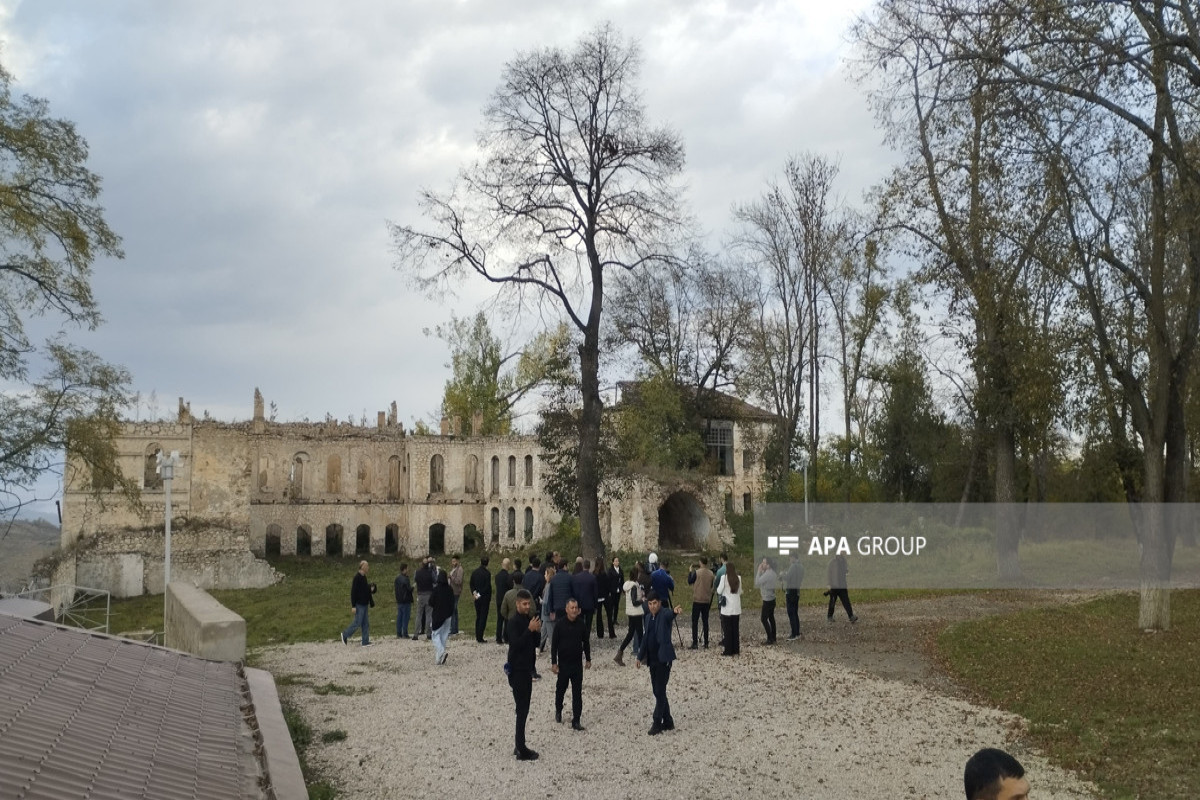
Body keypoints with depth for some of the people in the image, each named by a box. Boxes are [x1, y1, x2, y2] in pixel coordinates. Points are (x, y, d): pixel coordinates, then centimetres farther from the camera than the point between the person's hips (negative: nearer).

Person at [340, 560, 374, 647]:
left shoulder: (364, 577, 10)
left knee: (365, 623, 9)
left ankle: (366, 641, 12)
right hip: (359, 605, -9)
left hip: (364, 604, 9)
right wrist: (353, 606, -20)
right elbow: (353, 592, -19)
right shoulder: (357, 578, -17)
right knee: (357, 623, -3)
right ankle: (345, 635, 15)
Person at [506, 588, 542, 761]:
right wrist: (530, 630, -29)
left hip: (526, 669, 9)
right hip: (517, 670, -9)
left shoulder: (528, 620, 10)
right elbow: (516, 644, -25)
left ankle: (519, 746, 21)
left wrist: (537, 631, -6)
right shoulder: (513, 622, -16)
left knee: (523, 709, 13)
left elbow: (536, 643, 13)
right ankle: (521, 750, -4)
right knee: (522, 710, -7)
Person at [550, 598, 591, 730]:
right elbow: (554, 644, -6)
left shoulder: (581, 625, -2)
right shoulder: (560, 625, -9)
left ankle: (576, 721, 3)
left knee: (577, 693, -1)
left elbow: (586, 643, 9)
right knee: (561, 689, 15)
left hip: (577, 664, 1)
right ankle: (558, 711, 41)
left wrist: (588, 659, 12)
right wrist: (553, 663, -8)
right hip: (563, 664, -1)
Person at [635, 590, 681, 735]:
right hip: (652, 660, 8)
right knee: (658, 692, 12)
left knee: (660, 691, -6)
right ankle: (667, 722, 21)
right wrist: (640, 656, 23)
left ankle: (657, 723, 0)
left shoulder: (664, 613, -10)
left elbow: (669, 614, -36)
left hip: (663, 659, -8)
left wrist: (674, 611, -59)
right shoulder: (648, 617, 12)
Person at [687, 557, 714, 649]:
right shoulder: (711, 574, 3)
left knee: (695, 622, 0)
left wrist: (690, 571, 8)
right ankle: (706, 643, 9)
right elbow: (712, 588, 10)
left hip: (697, 600, -4)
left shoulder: (697, 572, -12)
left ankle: (695, 643, -6)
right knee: (705, 621, 10)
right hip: (707, 601, 4)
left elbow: (690, 582, 0)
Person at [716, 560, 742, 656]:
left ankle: (728, 651, 2)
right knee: (735, 629, 11)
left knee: (727, 630, 2)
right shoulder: (738, 578, 1)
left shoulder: (724, 577, -12)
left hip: (726, 607, -4)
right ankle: (736, 650, 14)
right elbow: (740, 592, 9)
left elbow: (719, 591, -7)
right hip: (736, 608, 4)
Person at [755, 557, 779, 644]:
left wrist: (759, 571, -17)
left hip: (767, 600, -10)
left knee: (764, 619, -4)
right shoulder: (772, 573, 7)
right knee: (771, 618, 14)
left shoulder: (767, 574, -23)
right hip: (772, 599, 10)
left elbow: (757, 583, -24)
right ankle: (773, 638, 19)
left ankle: (770, 639, -4)